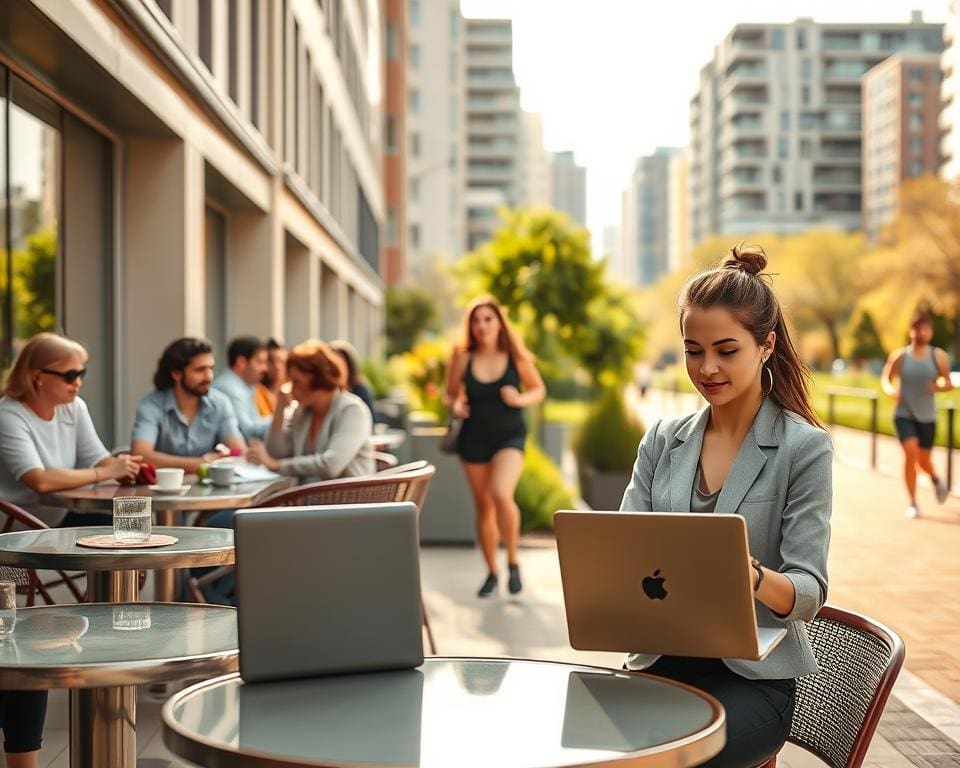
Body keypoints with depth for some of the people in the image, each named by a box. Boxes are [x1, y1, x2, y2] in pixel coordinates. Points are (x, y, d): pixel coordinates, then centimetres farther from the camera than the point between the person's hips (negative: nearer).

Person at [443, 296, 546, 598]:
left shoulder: (516, 357, -6)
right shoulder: (462, 358, -5)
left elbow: (539, 389, 7)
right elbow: (449, 395, 7)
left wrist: (520, 399, -14)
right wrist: (455, 406, -15)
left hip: (510, 436, -2)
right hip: (474, 437, 2)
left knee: (501, 494, -25)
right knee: (483, 506, 10)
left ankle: (513, 562, -2)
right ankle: (491, 571, 28)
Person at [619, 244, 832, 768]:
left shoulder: (805, 448, -5)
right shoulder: (661, 441, 9)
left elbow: (809, 592, -9)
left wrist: (752, 576, -32)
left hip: (754, 675, -3)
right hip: (661, 662, 4)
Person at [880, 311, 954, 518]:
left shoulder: (939, 357, -2)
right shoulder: (899, 356, -3)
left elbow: (949, 384, 3)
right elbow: (885, 378, 6)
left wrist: (939, 386, -20)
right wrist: (890, 389, -17)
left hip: (927, 416, 1)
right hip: (904, 414, -1)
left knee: (923, 459, 9)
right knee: (911, 452, -19)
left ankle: (936, 479, 48)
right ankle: (913, 503, -7)